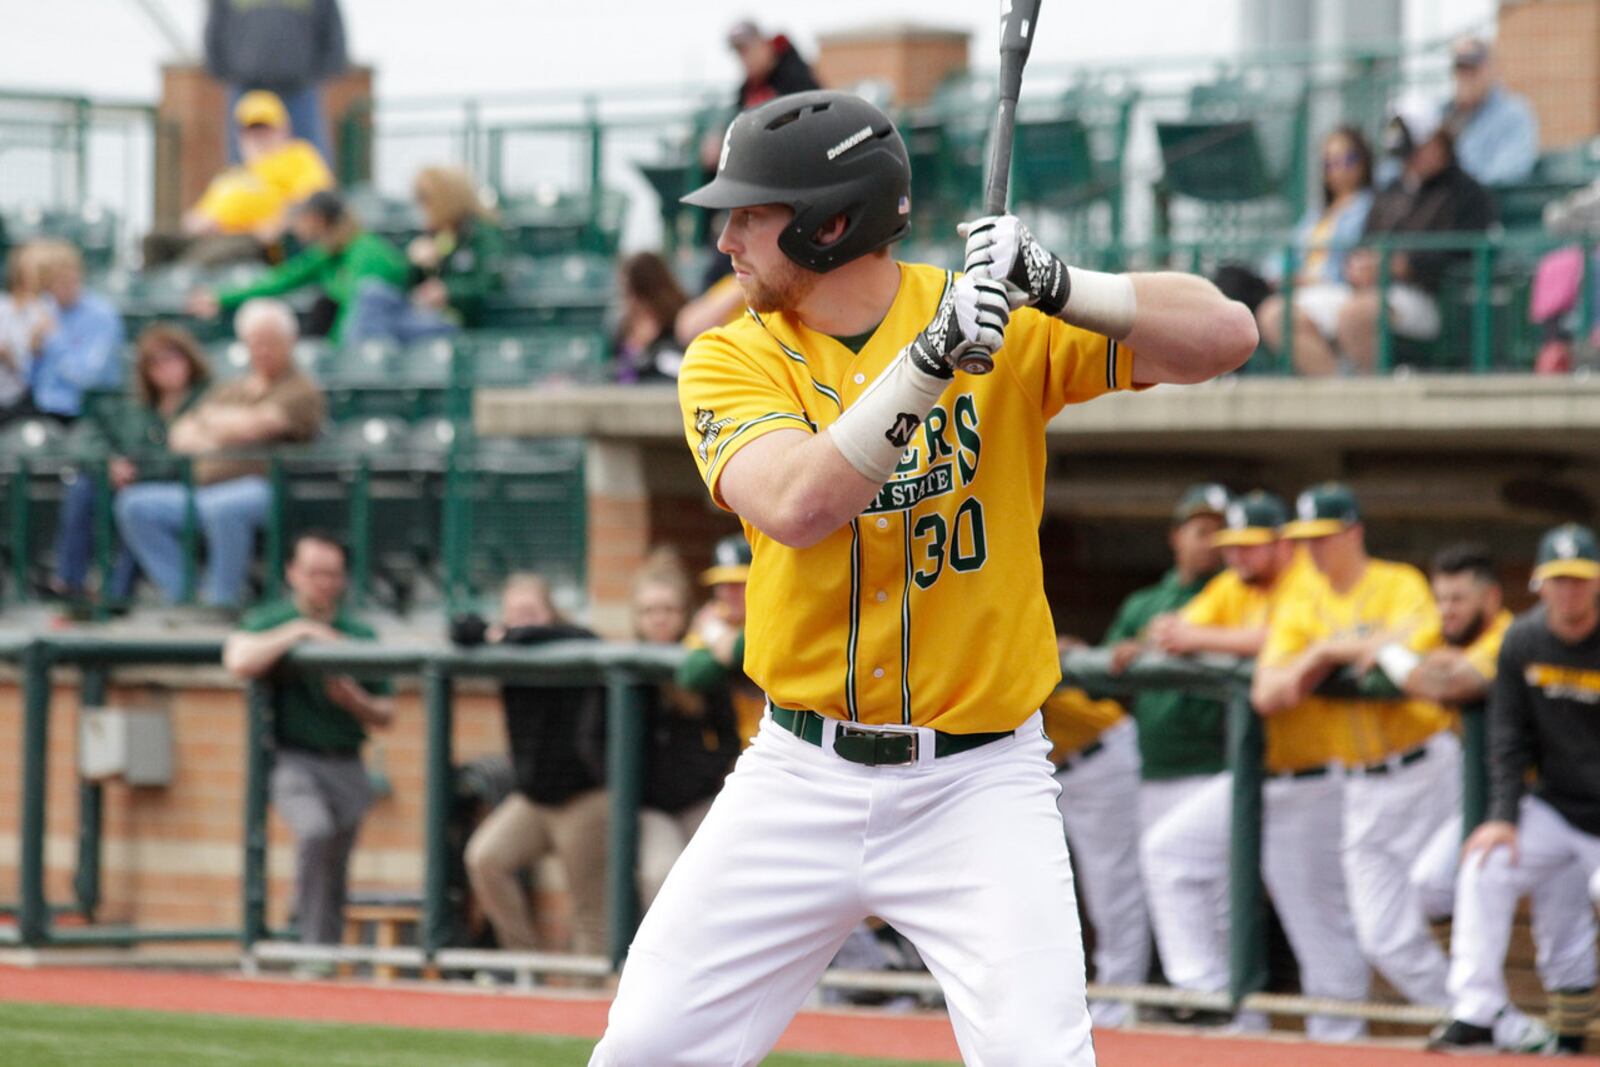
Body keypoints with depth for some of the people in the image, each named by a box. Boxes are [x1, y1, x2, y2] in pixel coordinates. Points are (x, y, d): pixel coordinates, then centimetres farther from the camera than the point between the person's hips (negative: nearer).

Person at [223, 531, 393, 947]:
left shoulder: (359, 635, 12)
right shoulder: (269, 622, 3)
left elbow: (385, 716, 16)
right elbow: (239, 660, -20)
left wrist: (355, 701, -6)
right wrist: (298, 631, -15)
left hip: (346, 765, 4)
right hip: (293, 760, -4)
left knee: (335, 882, 4)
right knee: (316, 831, -30)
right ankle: (312, 945, -25)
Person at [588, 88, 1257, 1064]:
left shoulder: (1011, 330, -4)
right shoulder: (732, 362, -2)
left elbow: (1226, 335, -14)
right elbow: (795, 508, -22)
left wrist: (1055, 289, -26)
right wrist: (930, 357, -30)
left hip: (980, 788, -2)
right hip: (802, 783, 2)